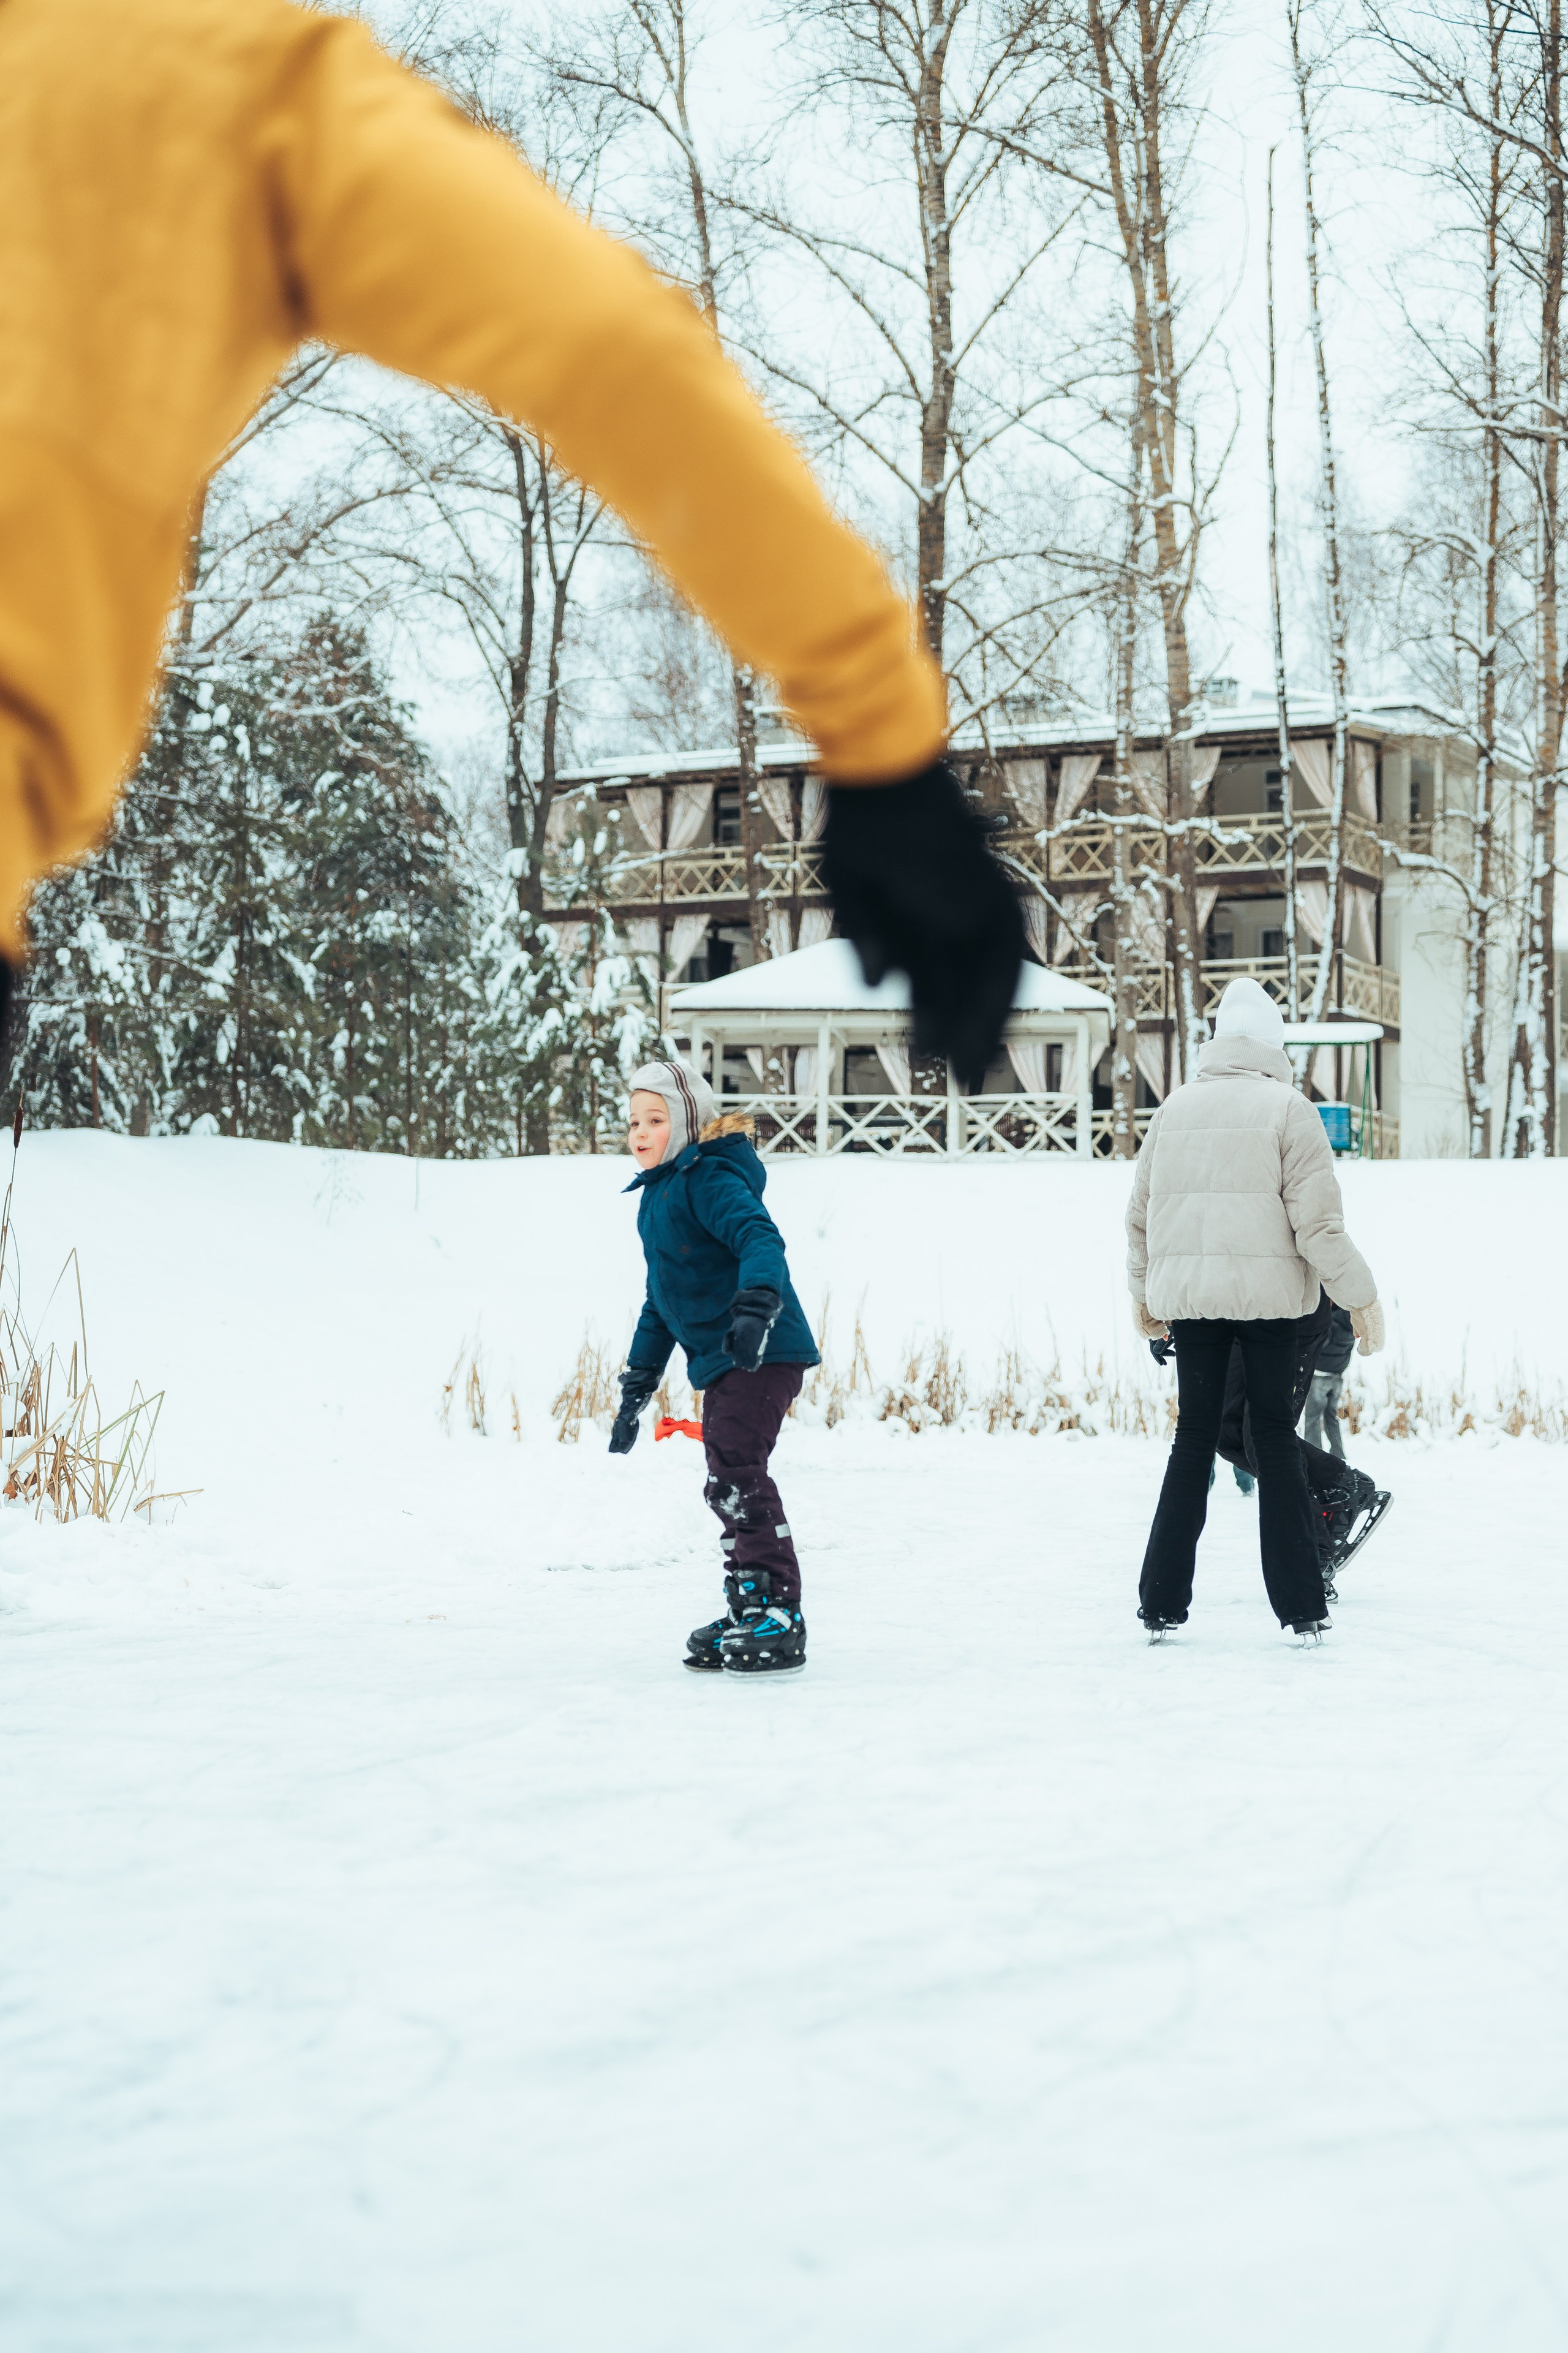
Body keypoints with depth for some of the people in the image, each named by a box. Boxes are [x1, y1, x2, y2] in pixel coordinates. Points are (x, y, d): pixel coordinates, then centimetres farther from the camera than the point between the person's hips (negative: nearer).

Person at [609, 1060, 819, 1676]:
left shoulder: (710, 1180, -11)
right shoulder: (658, 1197, 20)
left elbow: (761, 1239, -28)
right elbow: (660, 1301, 27)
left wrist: (755, 1308, -45)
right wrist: (636, 1389, 26)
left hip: (763, 1354, -10)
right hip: (722, 1362, 10)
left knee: (736, 1476, -15)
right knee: (729, 1486, 14)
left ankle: (779, 1621, -13)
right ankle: (746, 1612, 25)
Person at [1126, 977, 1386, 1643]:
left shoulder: (1175, 1107, 9)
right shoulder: (1287, 1107, -5)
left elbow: (1141, 1209, 15)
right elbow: (1317, 1220, -10)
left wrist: (1143, 1292, 28)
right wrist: (1361, 1296, -2)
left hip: (1187, 1296, 3)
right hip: (1269, 1295, -3)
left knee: (1193, 1442, 10)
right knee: (1275, 1441, 4)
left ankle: (1161, 1608, 9)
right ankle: (1302, 1610, 5)